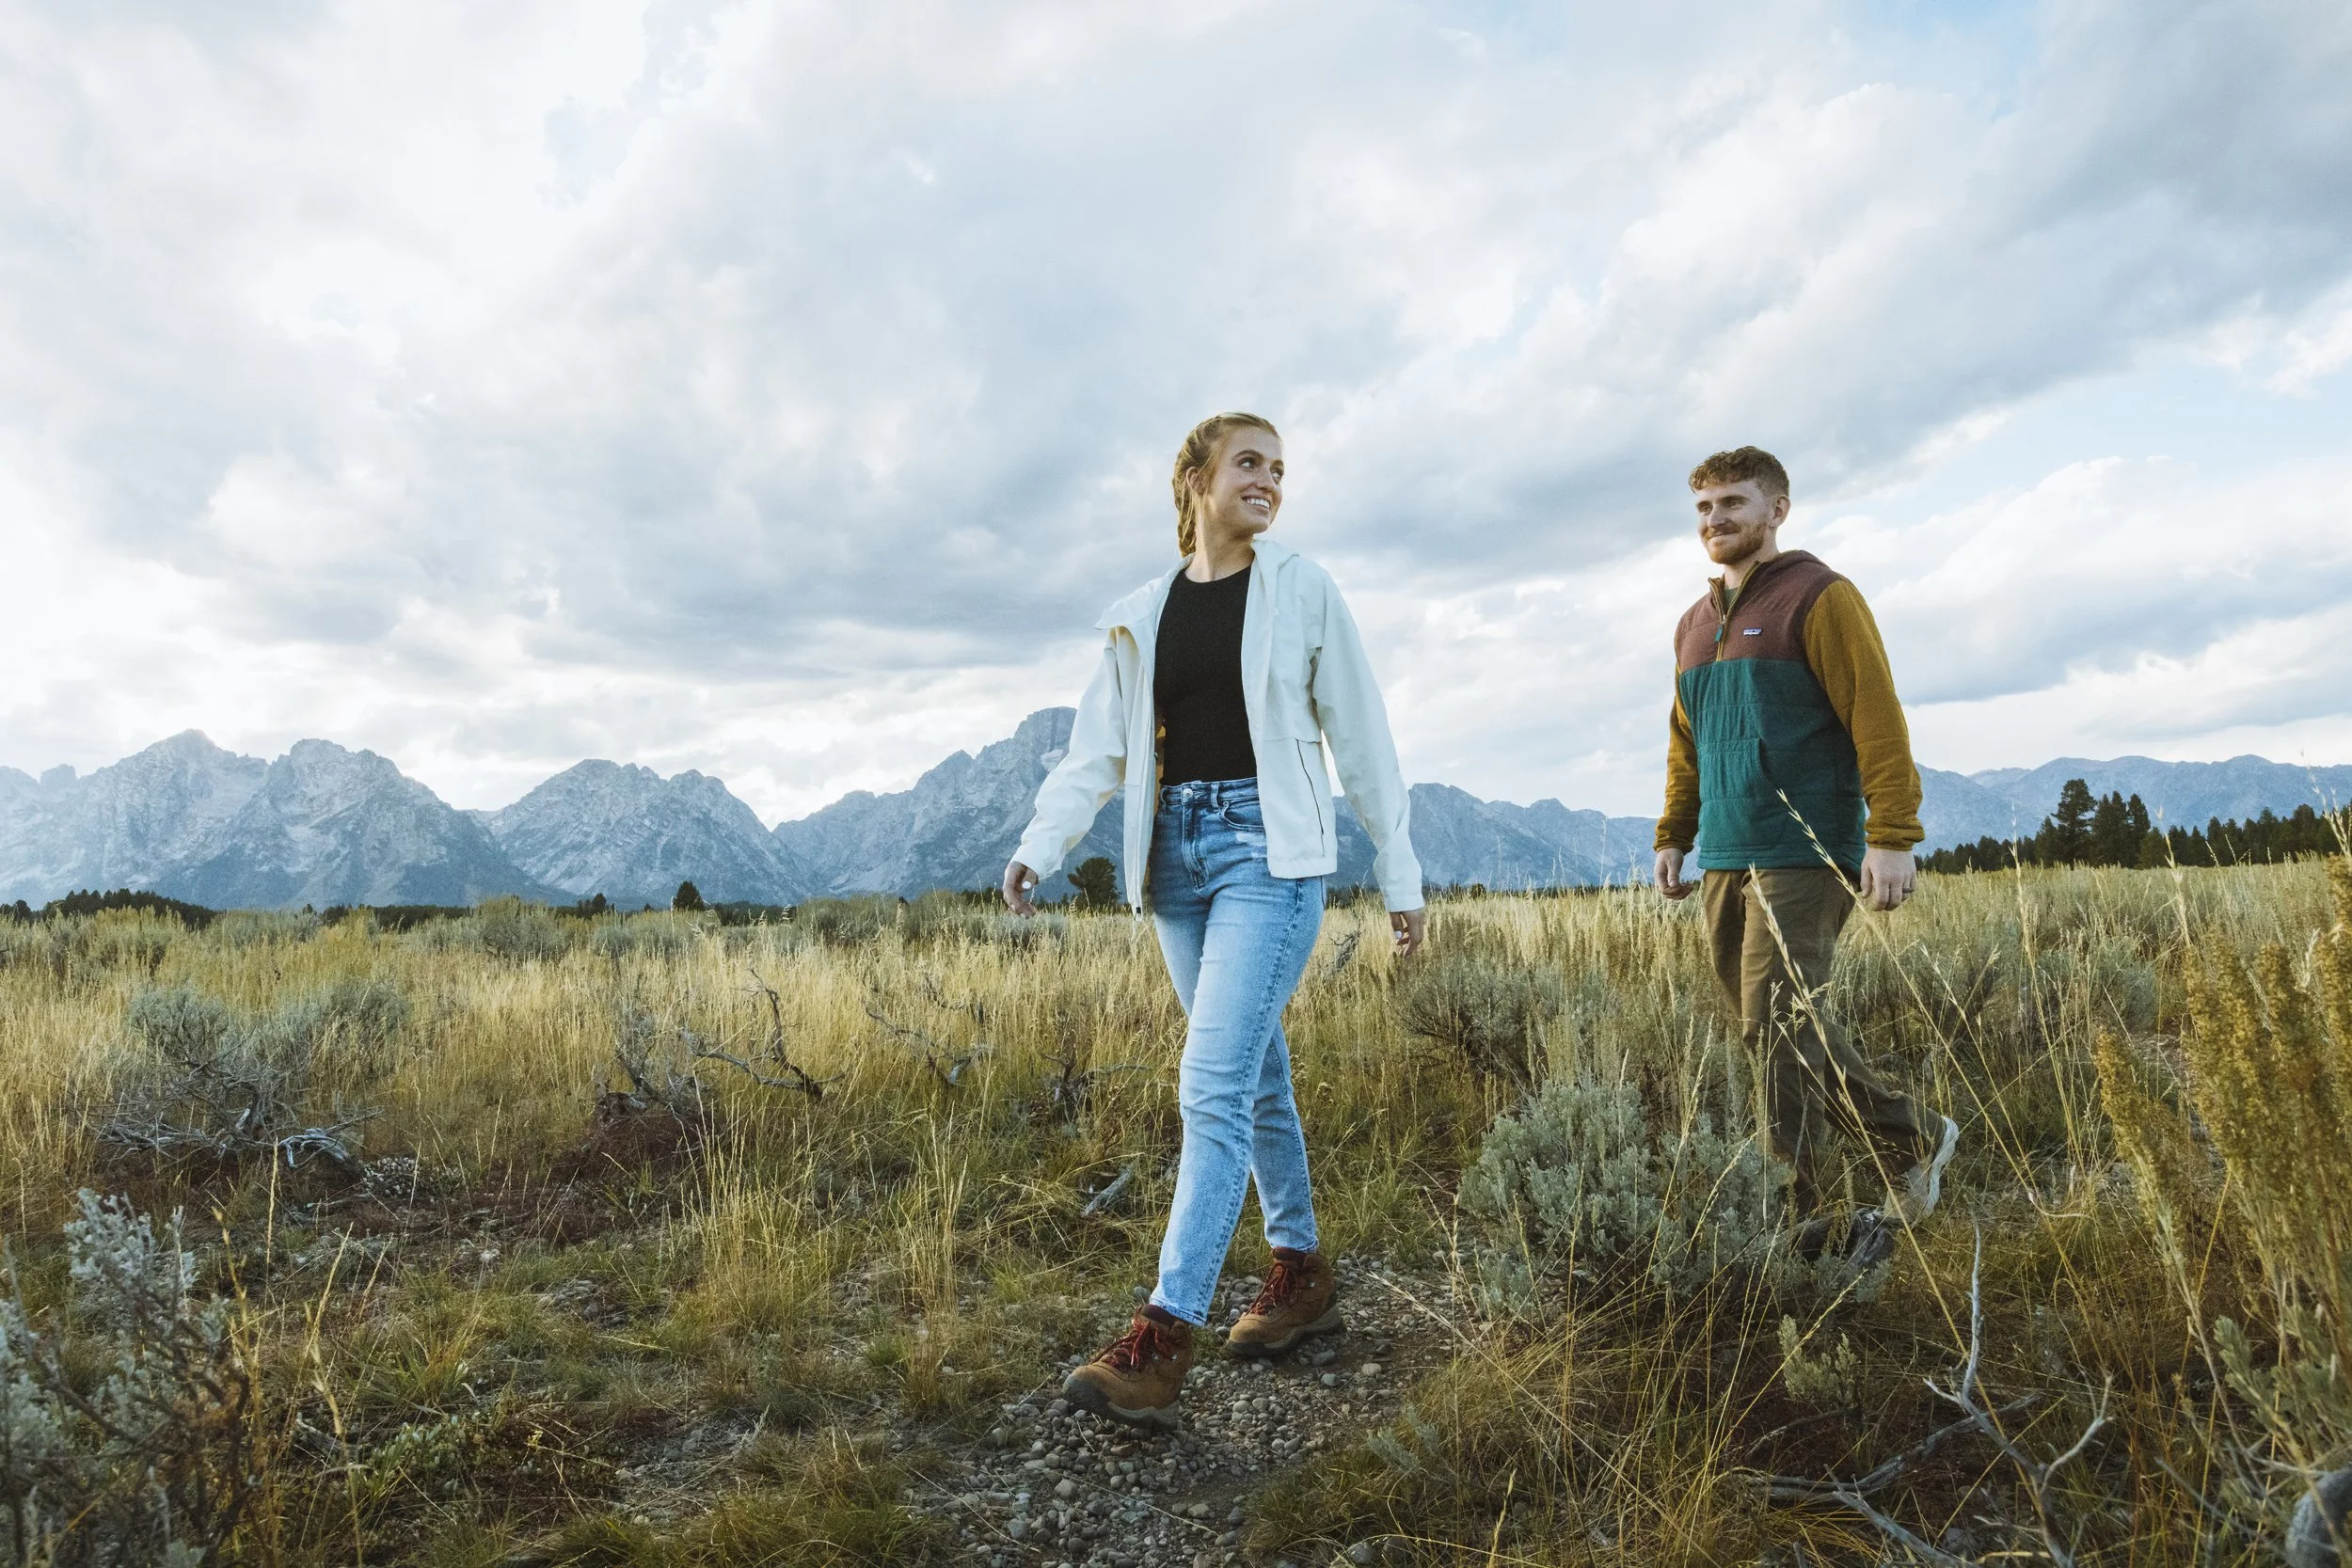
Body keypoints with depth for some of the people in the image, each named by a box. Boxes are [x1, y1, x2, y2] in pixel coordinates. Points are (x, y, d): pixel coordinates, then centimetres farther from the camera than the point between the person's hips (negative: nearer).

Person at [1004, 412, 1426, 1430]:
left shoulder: (1303, 592, 2)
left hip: (1270, 849, -4)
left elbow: (1361, 737, 3)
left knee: (1214, 1085, -13)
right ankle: (1302, 1274, 29)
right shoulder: (1138, 616, 11)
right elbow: (1098, 749, 5)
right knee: (1254, 1074, 13)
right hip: (1175, 852, 4)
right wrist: (1039, 846, -11)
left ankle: (1162, 1339, -11)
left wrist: (1400, 875, 3)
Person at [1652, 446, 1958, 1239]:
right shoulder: (1694, 624, 19)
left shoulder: (1819, 597, -3)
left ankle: (1794, 1208, 2)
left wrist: (1892, 836, -18)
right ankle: (1913, 1138, 24)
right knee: (1786, 1030, 9)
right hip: (1724, 863, 8)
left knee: (1779, 1023, -12)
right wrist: (1672, 837, 17)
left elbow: (1878, 721, -11)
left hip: (1802, 857, -7)